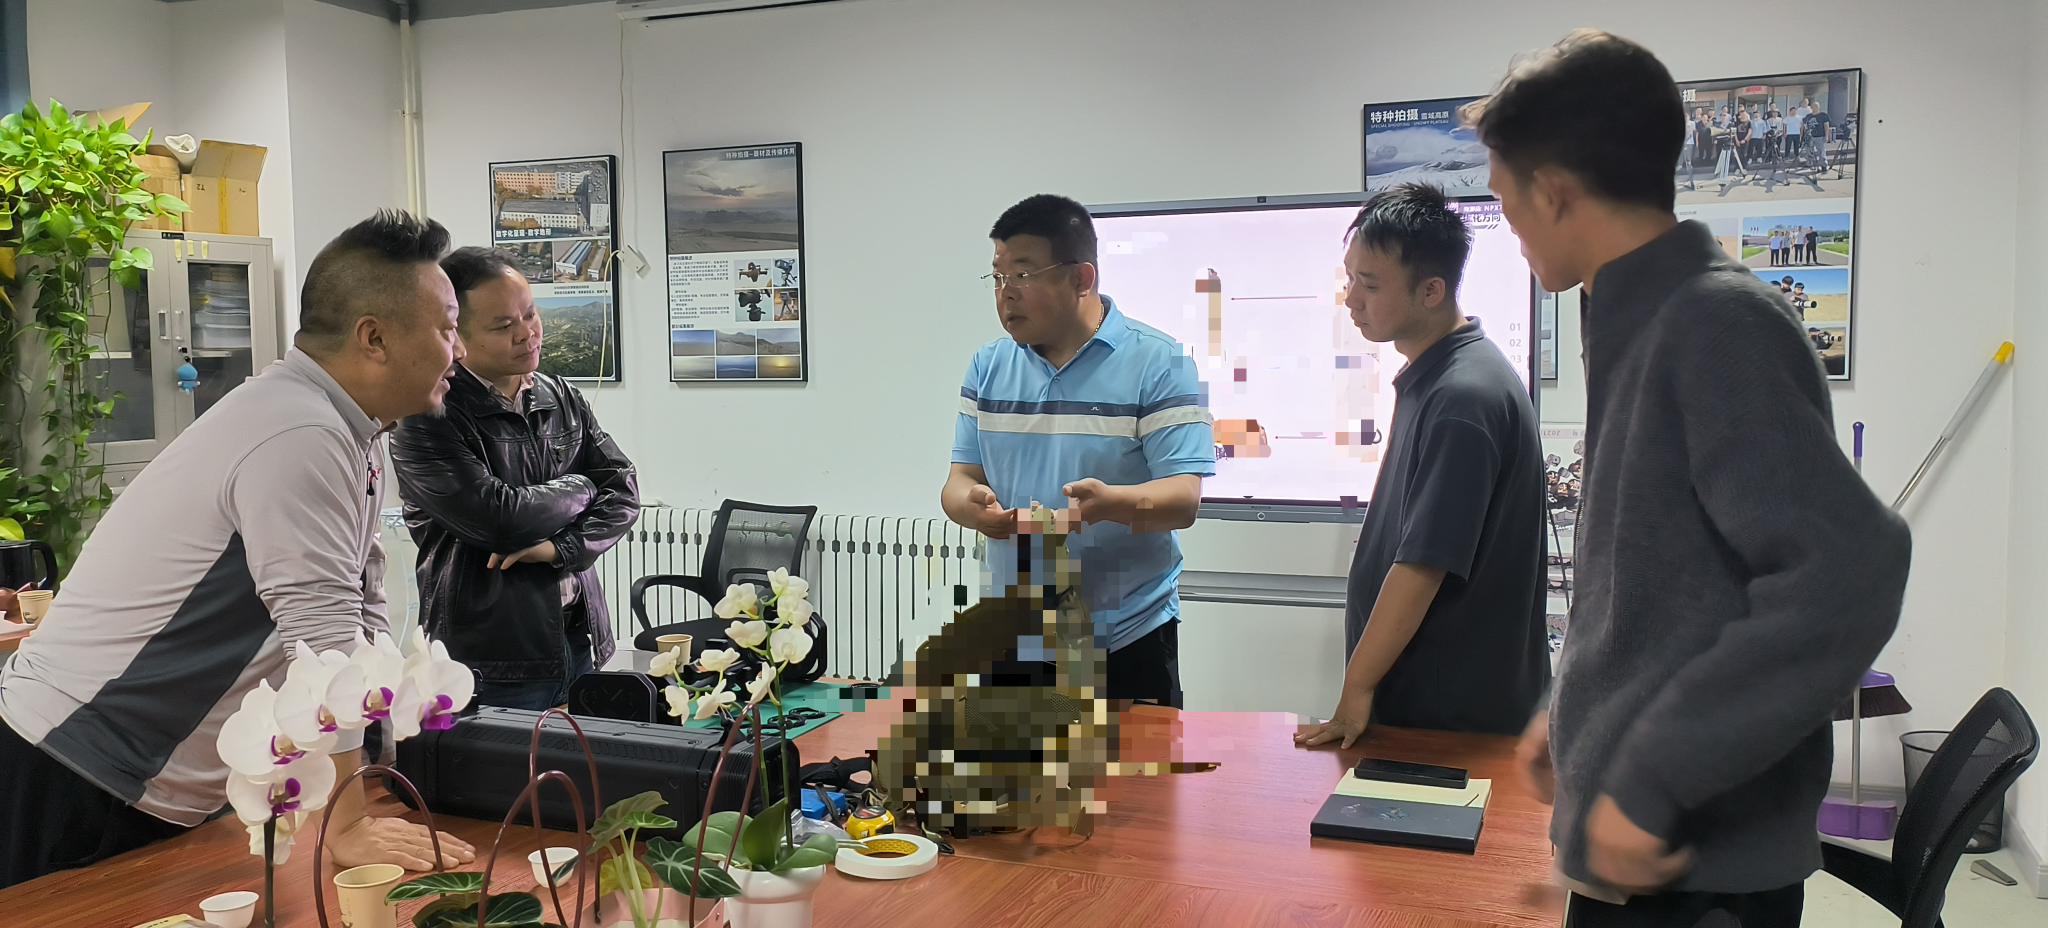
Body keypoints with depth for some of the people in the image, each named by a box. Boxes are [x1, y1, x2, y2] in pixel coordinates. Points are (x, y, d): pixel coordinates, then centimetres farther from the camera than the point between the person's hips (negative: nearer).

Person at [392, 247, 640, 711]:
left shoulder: (562, 398, 8)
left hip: (579, 639, 6)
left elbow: (623, 492, 4)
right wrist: (580, 488, -5)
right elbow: (500, 520, -22)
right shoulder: (427, 421, -12)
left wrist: (562, 547, -14)